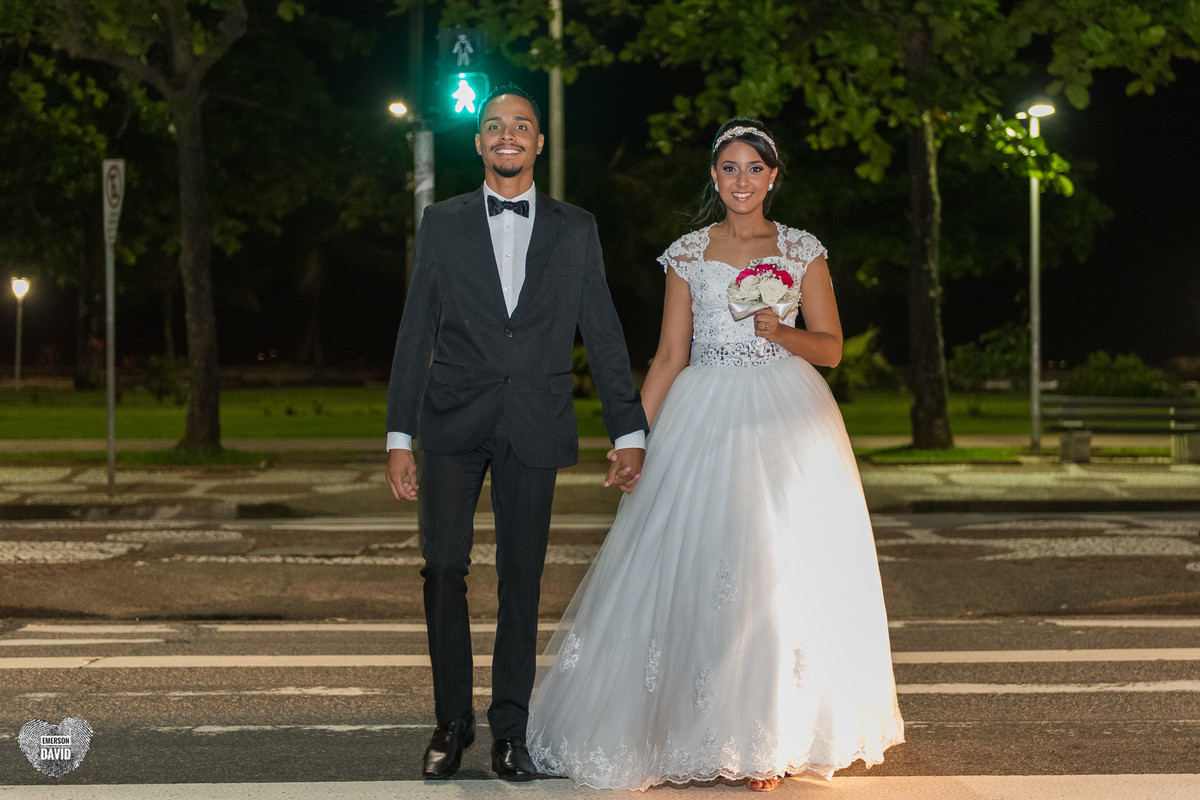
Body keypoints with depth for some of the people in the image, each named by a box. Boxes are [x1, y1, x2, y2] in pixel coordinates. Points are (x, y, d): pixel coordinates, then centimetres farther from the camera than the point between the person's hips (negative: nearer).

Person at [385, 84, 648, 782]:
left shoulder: (576, 229, 9)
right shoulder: (443, 224, 8)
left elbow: (604, 335, 8)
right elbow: (415, 333, 6)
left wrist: (630, 432, 3)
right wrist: (399, 437, 1)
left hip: (534, 427, 0)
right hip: (454, 421, 0)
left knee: (521, 579, 3)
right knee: (444, 569, -5)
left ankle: (510, 729, 13)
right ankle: (453, 720, 10)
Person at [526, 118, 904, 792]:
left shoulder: (803, 251, 6)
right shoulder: (688, 254, 9)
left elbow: (831, 348, 6)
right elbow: (670, 357, 9)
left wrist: (781, 332, -14)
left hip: (784, 418, -1)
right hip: (705, 419, 1)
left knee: (781, 570, -5)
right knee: (693, 569, -4)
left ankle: (768, 740, 4)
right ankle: (698, 733, 8)